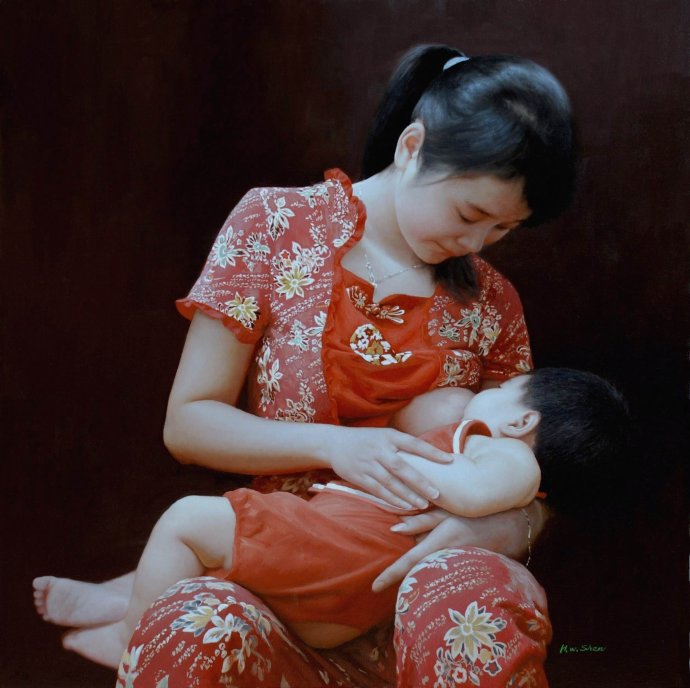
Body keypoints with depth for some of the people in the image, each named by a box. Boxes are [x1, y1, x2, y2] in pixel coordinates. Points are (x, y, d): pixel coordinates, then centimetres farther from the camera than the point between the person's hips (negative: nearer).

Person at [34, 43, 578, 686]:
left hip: (411, 577, 2)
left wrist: (497, 528, -16)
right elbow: (187, 421, 0)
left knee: (484, 591, -35)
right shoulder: (276, 224, 1)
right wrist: (333, 445, -17)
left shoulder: (491, 302, 8)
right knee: (197, 634, -37)